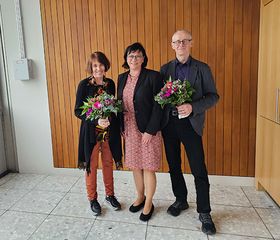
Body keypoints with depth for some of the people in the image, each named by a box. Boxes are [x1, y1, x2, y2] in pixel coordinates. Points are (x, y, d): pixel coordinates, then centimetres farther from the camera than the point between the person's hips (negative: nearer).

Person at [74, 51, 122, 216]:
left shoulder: (110, 83, 3)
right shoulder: (84, 84, -9)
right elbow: (78, 111, -10)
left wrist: (110, 119, -5)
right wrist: (97, 120, -22)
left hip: (109, 130, 4)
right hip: (91, 131, -3)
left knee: (108, 163, 14)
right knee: (92, 165, 8)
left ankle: (110, 195, 33)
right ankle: (93, 199, 28)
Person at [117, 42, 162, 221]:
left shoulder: (153, 76, -9)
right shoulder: (122, 78, 9)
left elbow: (158, 106, -12)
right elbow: (119, 103, 14)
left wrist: (150, 131, -16)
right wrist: (122, 127, 6)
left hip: (148, 131, -5)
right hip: (129, 130, 6)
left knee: (148, 168, 4)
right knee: (135, 166, 16)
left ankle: (149, 204, 25)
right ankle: (140, 197, 37)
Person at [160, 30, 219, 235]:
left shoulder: (202, 69, 1)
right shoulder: (165, 69, 8)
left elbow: (213, 96, -2)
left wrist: (192, 107, -18)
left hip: (190, 123, -3)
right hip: (169, 123, 3)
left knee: (199, 170, 1)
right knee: (174, 166, 14)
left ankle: (204, 212, 18)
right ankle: (181, 200, 35)